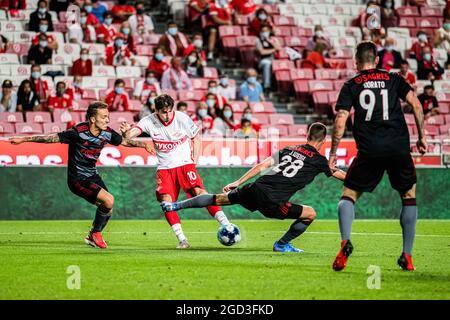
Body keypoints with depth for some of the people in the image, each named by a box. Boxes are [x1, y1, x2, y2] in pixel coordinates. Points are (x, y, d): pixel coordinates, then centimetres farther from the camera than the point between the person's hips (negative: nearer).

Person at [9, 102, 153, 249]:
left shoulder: (107, 133, -5)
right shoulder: (78, 132, -23)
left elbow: (124, 141, 15)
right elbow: (53, 138, -19)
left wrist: (144, 145, 10)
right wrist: (24, 139, -19)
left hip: (92, 176, 7)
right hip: (77, 179, -7)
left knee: (108, 210, 4)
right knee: (108, 200, -21)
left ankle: (92, 237, 29)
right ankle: (96, 233, 1)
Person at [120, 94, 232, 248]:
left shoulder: (183, 119, -10)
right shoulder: (149, 121, -8)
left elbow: (196, 138, 5)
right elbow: (130, 134, -19)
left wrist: (194, 161, 2)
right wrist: (126, 131, -43)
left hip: (185, 164, -2)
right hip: (164, 168, 2)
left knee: (199, 191, -22)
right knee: (166, 200, -15)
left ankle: (226, 224, -23)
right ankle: (182, 239, -9)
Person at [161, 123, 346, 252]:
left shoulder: (289, 150, 18)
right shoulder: (318, 160, 5)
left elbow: (262, 165, 15)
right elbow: (339, 175, 19)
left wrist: (238, 183, 18)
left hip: (256, 189, 6)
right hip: (272, 202, -6)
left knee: (220, 199, 24)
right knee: (310, 214, 8)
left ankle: (174, 206, 29)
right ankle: (282, 245, 19)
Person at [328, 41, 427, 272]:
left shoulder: (351, 85, 10)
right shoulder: (393, 79, 13)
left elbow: (340, 120, 0)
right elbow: (415, 104, 2)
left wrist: (333, 153, 6)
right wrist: (421, 136, 10)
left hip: (369, 150, -1)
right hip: (399, 147, 1)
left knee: (349, 195, 13)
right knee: (409, 196, 17)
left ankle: (345, 242, -11)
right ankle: (407, 256, 11)